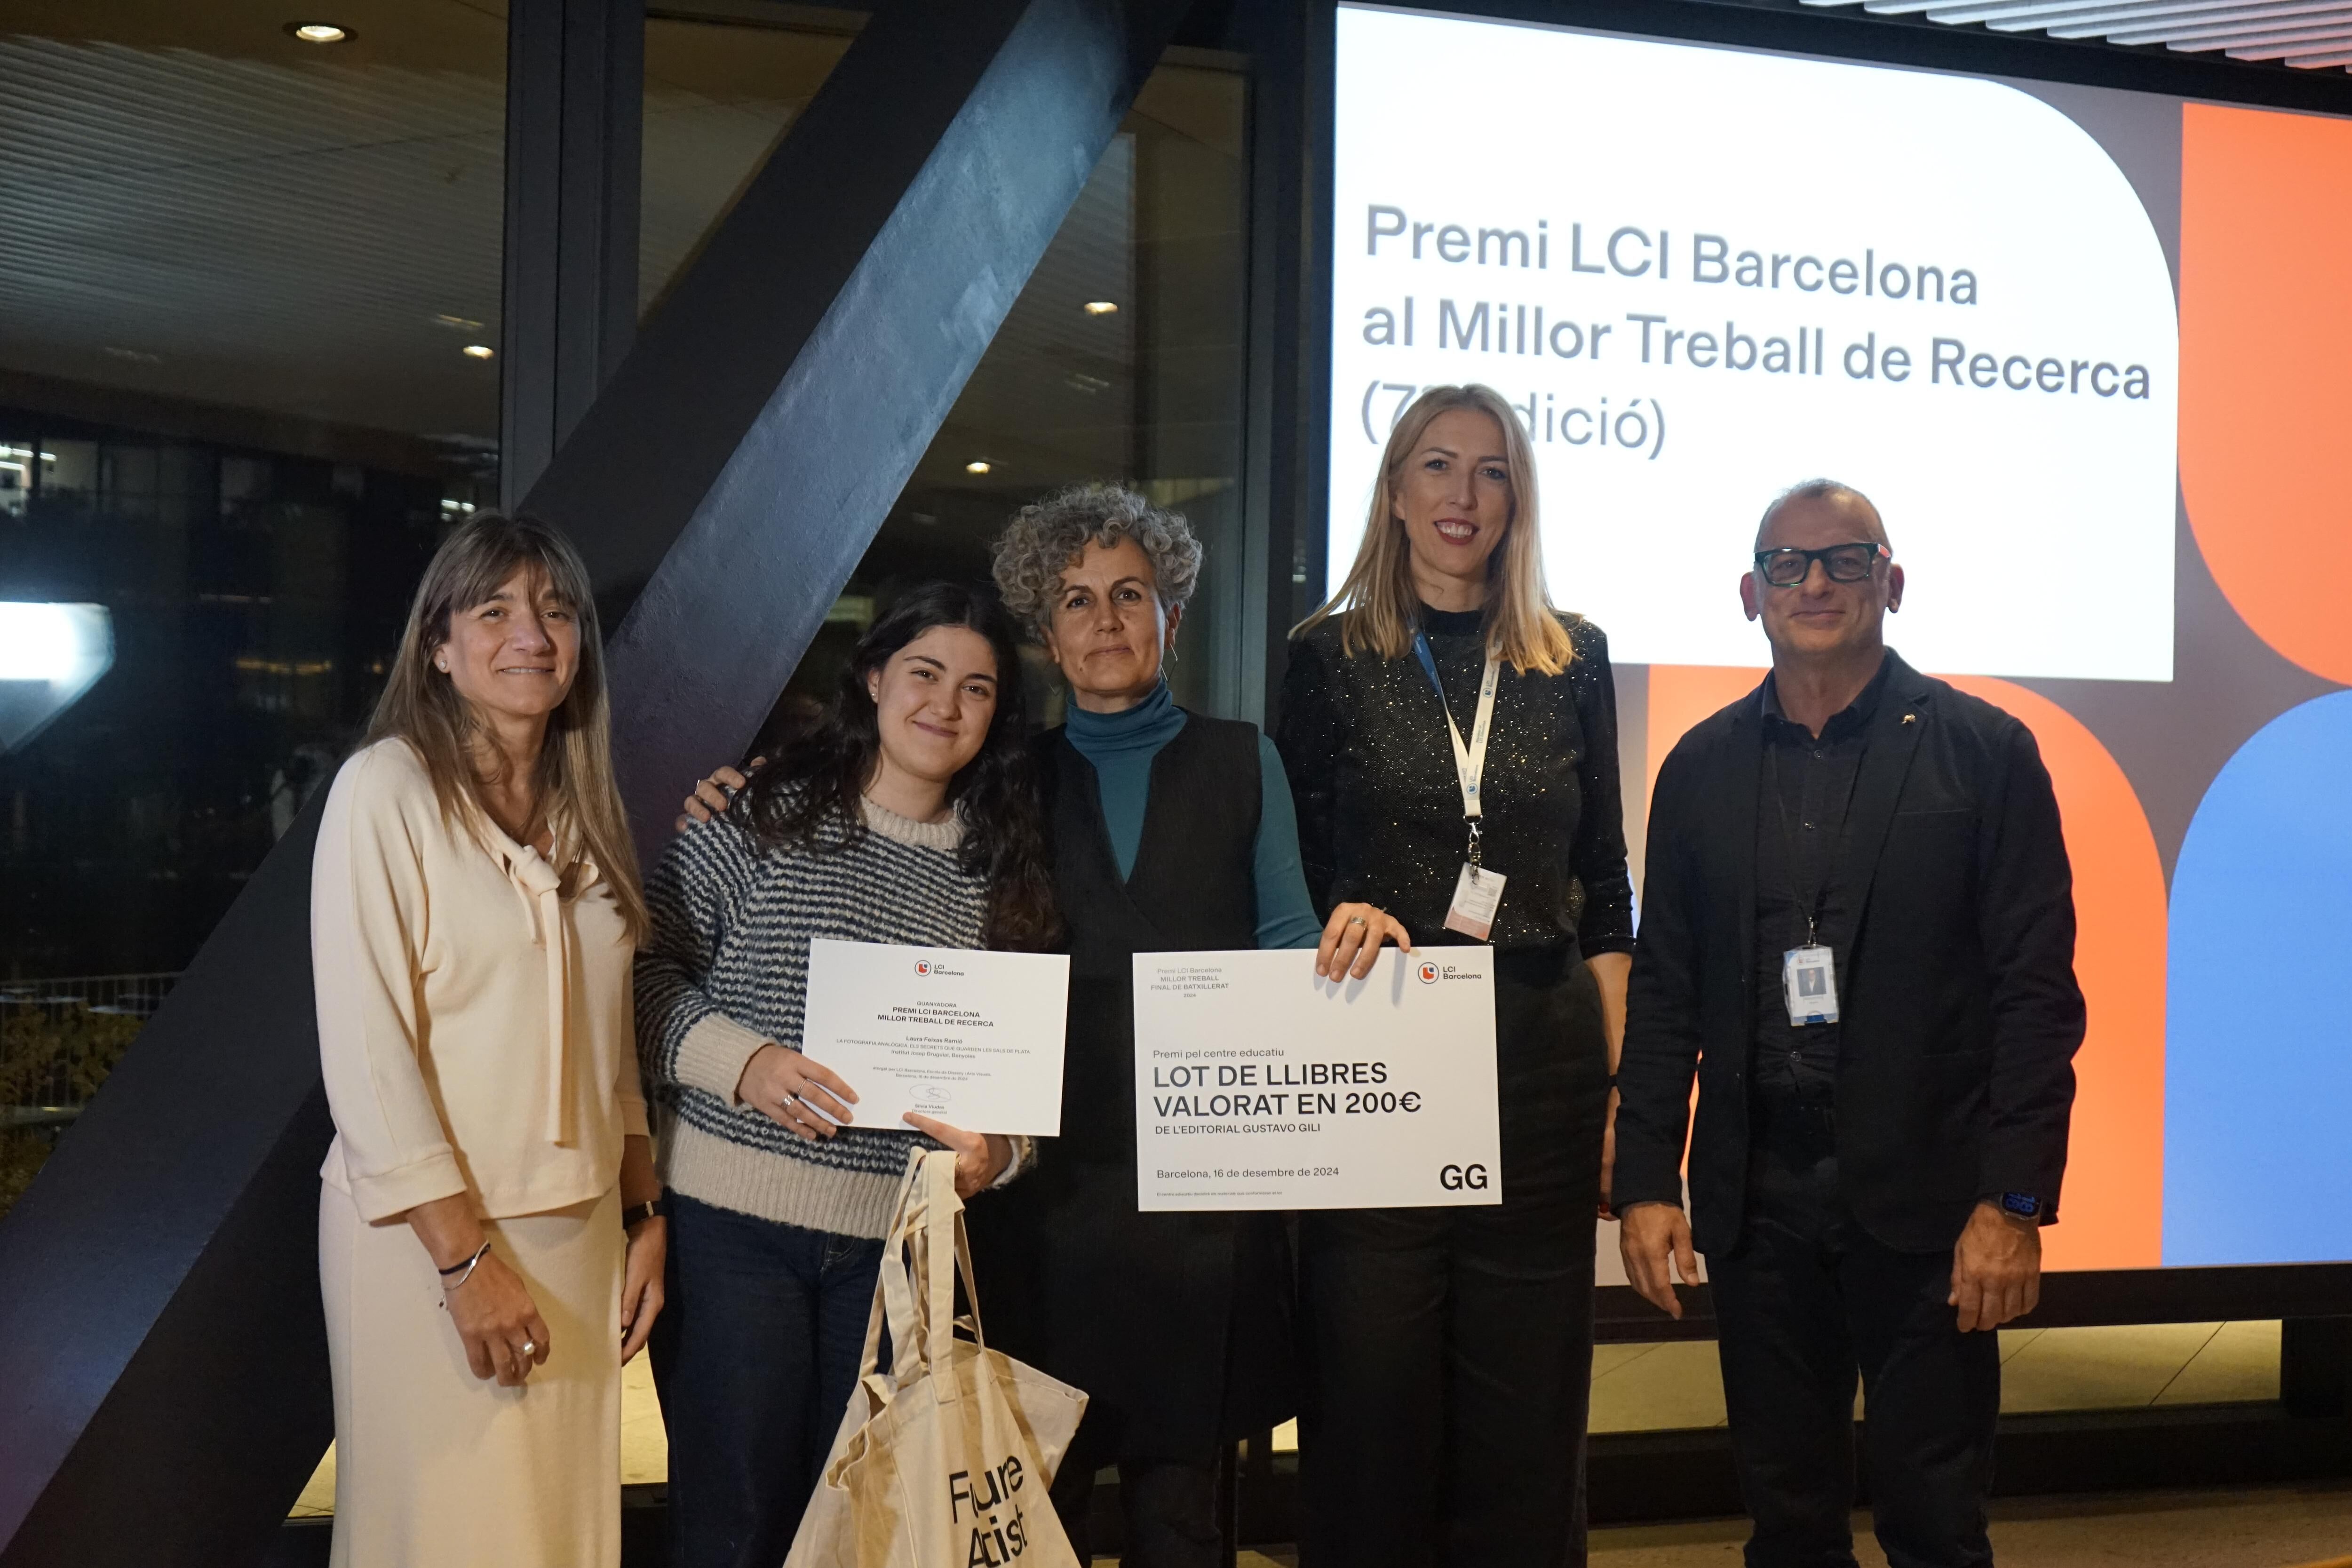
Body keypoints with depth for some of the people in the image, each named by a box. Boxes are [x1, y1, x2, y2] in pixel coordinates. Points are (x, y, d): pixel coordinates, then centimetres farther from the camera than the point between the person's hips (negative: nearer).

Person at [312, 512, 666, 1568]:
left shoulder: (582, 807, 11)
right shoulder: (387, 789, -8)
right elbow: (366, 1049, -14)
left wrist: (643, 1218, 10)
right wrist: (465, 1259, -17)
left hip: (579, 1231, 6)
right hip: (426, 1231, -5)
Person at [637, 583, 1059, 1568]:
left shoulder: (1000, 869, 9)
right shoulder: (768, 813, -2)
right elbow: (650, 967, -3)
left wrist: (998, 1147, -7)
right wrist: (739, 1061, -18)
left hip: (899, 1237, 4)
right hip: (734, 1222, -3)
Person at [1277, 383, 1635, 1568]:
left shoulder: (1574, 661, 9)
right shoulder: (1330, 657, 4)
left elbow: (1603, 891, 10)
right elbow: (1294, 886, 5)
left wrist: (1621, 1082, 3)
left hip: (1540, 1066, 2)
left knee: (1525, 1420, 9)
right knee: (1370, 1412, 4)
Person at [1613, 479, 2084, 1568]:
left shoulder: (1985, 752, -1)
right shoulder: (1701, 767, 9)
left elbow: (2036, 988, -4)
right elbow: (1665, 991, 10)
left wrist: (2014, 1202, -11)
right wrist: (1647, 1182, 3)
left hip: (1926, 1193, -3)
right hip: (1756, 1191, 3)